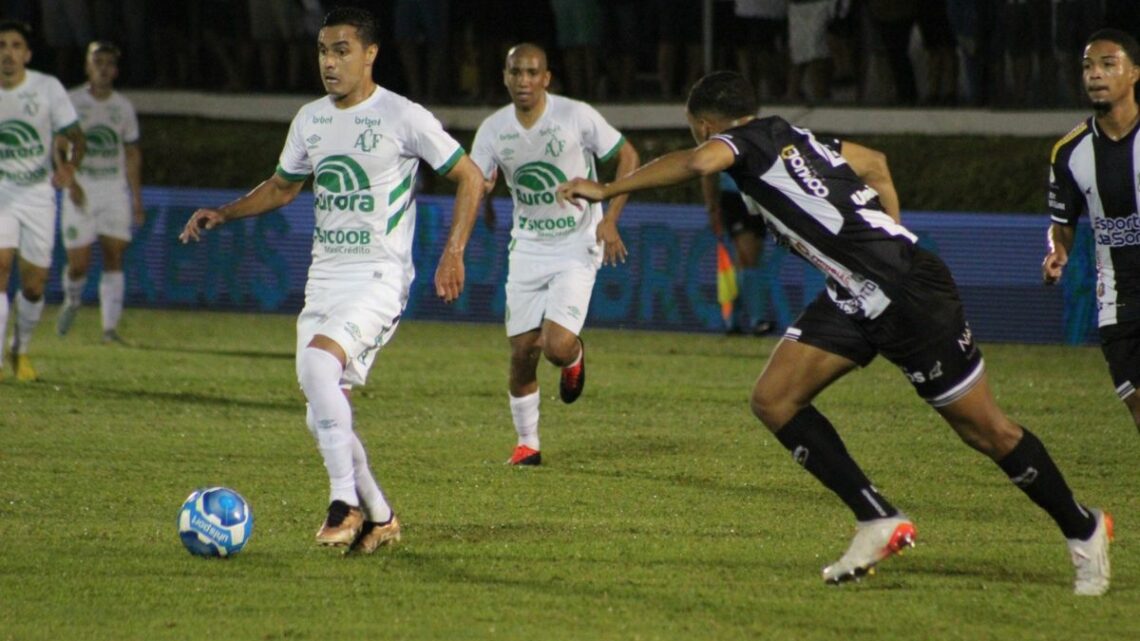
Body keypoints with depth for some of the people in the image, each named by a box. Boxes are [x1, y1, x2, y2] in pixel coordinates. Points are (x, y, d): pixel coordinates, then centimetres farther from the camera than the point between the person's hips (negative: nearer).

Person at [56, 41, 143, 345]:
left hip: (115, 189, 2)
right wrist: (70, 182, -19)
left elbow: (132, 154, 16)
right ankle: (72, 301, 29)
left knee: (114, 257, -9)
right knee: (79, 262, -5)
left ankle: (110, 328, -9)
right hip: (80, 190, -2)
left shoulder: (123, 107, 9)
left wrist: (137, 199, 12)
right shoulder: (71, 103, -2)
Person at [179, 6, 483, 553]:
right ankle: (379, 518, 19)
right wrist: (223, 214, 12)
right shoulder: (310, 120, 11)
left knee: (318, 363, -30)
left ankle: (346, 502, -23)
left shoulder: (404, 118, -7)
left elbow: (470, 178, 0)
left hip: (379, 277, -7)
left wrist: (453, 253, -9)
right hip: (324, 278, 7)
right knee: (322, 419, 0)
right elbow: (282, 187, 27)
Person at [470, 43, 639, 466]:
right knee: (522, 350, 0)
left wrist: (610, 220, -10)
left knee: (557, 347, -17)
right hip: (528, 248, 3)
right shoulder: (494, 129, -4)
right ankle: (527, 442, 18)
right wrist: (481, 190, -29)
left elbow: (628, 157, -4)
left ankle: (574, 358, 21)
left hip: (577, 245, -3)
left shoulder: (577, 116, -13)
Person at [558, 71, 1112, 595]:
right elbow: (874, 164, 27)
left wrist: (607, 190, -25)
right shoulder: (793, 138, 14)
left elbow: (699, 162, -33)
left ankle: (1083, 530, 19)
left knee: (986, 430, 1)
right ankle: (878, 522, 2)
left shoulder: (747, 139, -11)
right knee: (773, 400, 0)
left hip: (910, 294, -9)